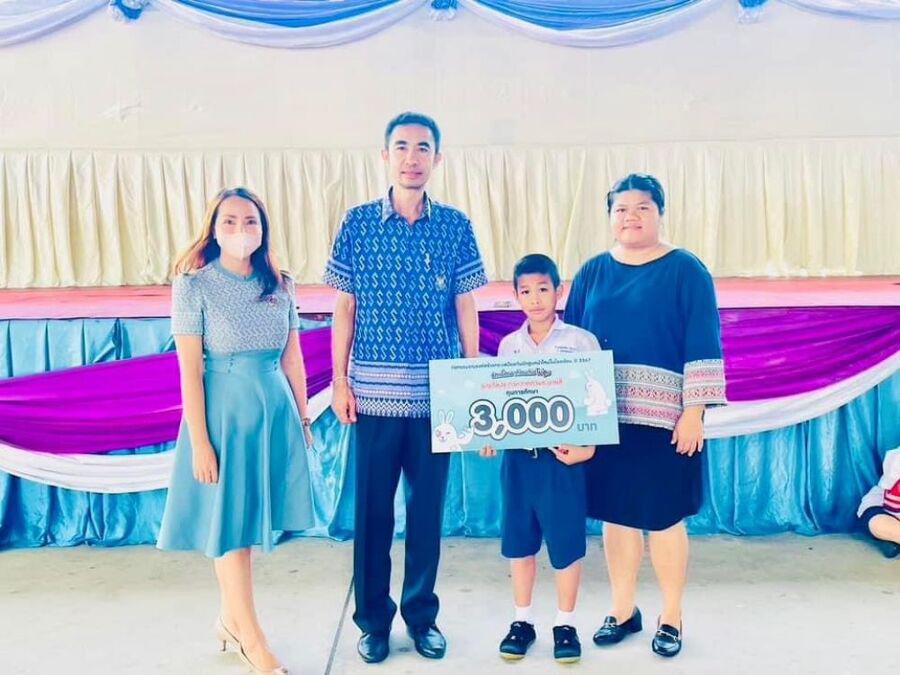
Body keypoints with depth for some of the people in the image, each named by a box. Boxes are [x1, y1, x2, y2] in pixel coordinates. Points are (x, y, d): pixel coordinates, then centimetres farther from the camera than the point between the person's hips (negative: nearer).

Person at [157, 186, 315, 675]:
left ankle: (231, 618, 33)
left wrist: (303, 418, 10)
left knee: (249, 520, 14)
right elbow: (190, 369, -10)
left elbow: (293, 359, 10)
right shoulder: (194, 285, -7)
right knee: (228, 524, 5)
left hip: (275, 410, 4)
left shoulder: (279, 285, 5)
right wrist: (200, 442, -12)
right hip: (224, 410, -4)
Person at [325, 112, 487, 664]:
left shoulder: (455, 225, 4)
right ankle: (374, 620, 26)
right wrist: (339, 380, 0)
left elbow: (466, 308, 6)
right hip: (373, 391, -1)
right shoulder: (358, 222, 2)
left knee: (428, 506, 11)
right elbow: (345, 308, 4)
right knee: (373, 508, 8)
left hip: (437, 392, 1)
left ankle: (422, 616, 29)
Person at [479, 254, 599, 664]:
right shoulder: (507, 346, 6)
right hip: (517, 457, 4)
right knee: (518, 540, 13)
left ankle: (565, 625, 26)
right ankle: (522, 620, 30)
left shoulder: (581, 341, -5)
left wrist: (587, 447, -17)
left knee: (565, 542, 7)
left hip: (563, 457, -3)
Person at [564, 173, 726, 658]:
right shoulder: (592, 272, 8)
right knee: (615, 515, 11)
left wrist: (694, 411, -11)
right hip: (604, 418, 3)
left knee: (664, 519, 5)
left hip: (662, 419, -3)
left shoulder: (686, 271, -1)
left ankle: (671, 618, 25)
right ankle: (623, 611, 29)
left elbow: (702, 347, -5)